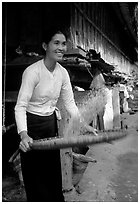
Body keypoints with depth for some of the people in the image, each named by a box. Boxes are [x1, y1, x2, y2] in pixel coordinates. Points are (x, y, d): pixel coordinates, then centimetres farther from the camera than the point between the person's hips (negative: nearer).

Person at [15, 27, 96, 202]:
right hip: (32, 124, -5)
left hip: (51, 122, 6)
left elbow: (69, 102, 4)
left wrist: (84, 125, -2)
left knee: (53, 169, 18)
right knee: (35, 173, 7)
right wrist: (23, 135, -38)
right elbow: (20, 106, -25)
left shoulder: (63, 73, -2)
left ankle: (57, 199, 39)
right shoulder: (32, 71, -21)